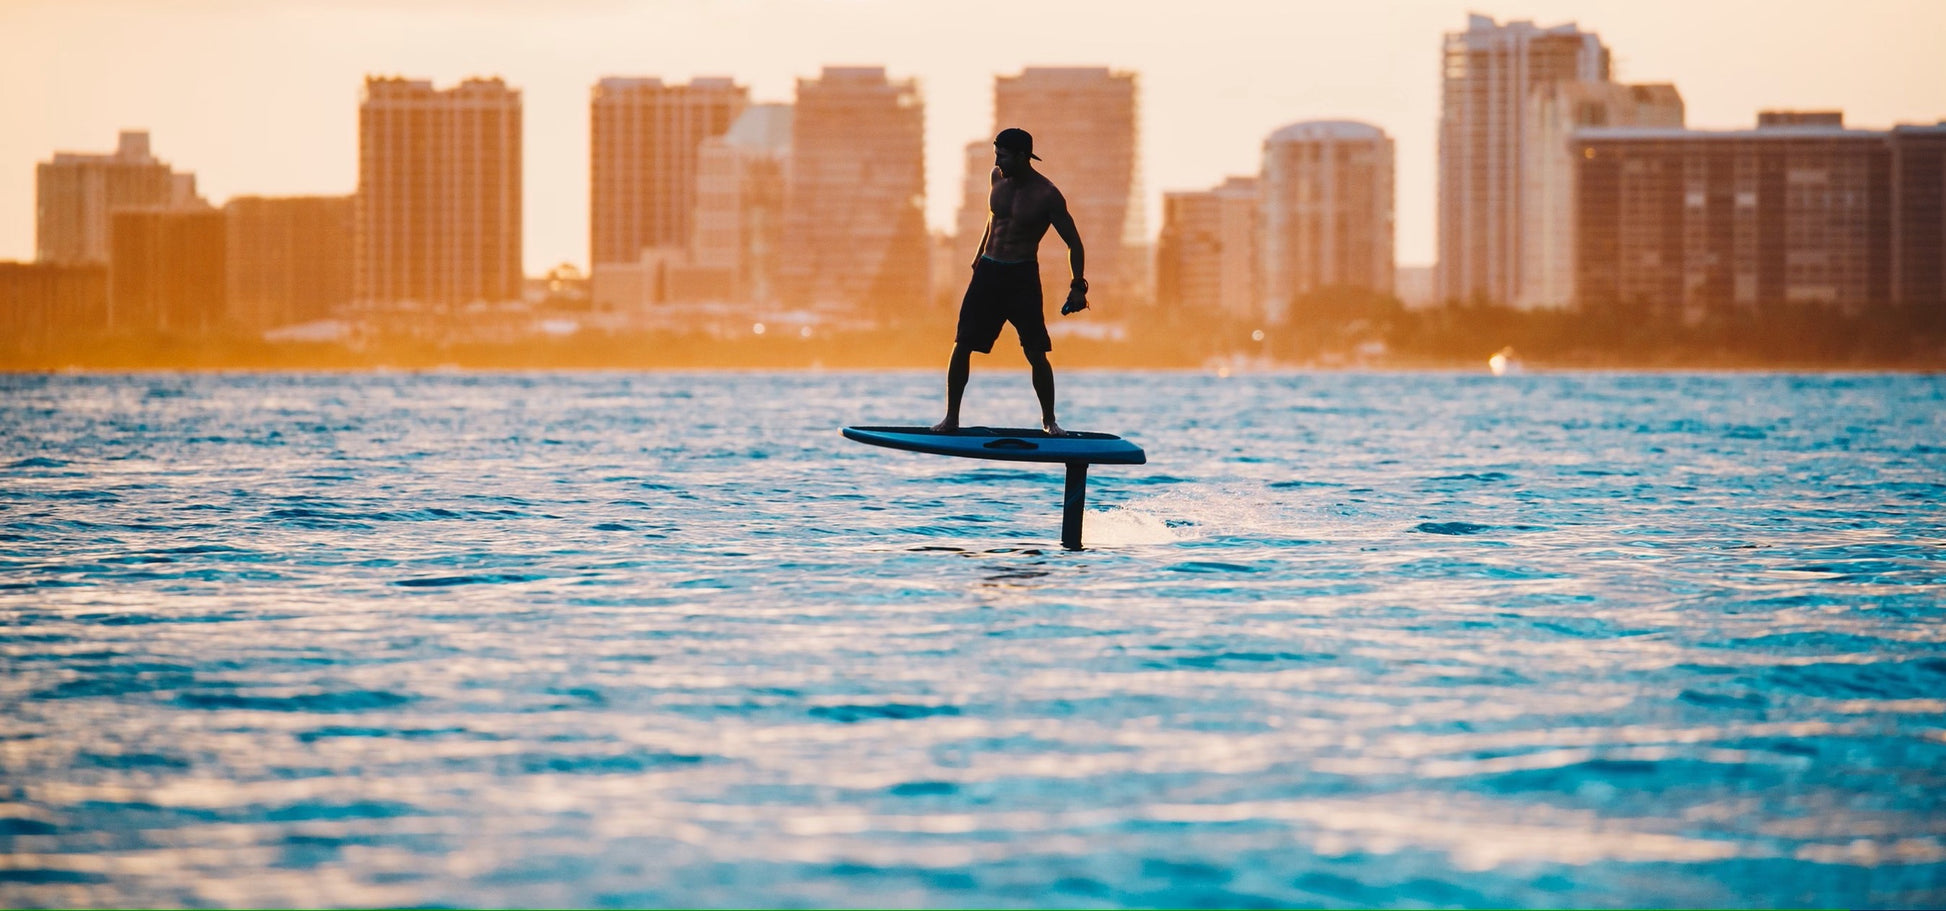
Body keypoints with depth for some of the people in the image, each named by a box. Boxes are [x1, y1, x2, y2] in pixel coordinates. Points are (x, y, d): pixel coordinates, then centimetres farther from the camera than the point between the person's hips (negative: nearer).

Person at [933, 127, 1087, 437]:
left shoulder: (1047, 196, -12)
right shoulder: (998, 178, 3)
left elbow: (1074, 243, -7)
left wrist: (1078, 287, -15)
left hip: (1023, 277, -4)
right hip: (987, 272, 5)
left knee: (1036, 353, -7)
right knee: (962, 345, -2)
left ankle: (1049, 420, 7)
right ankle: (951, 418, 5)